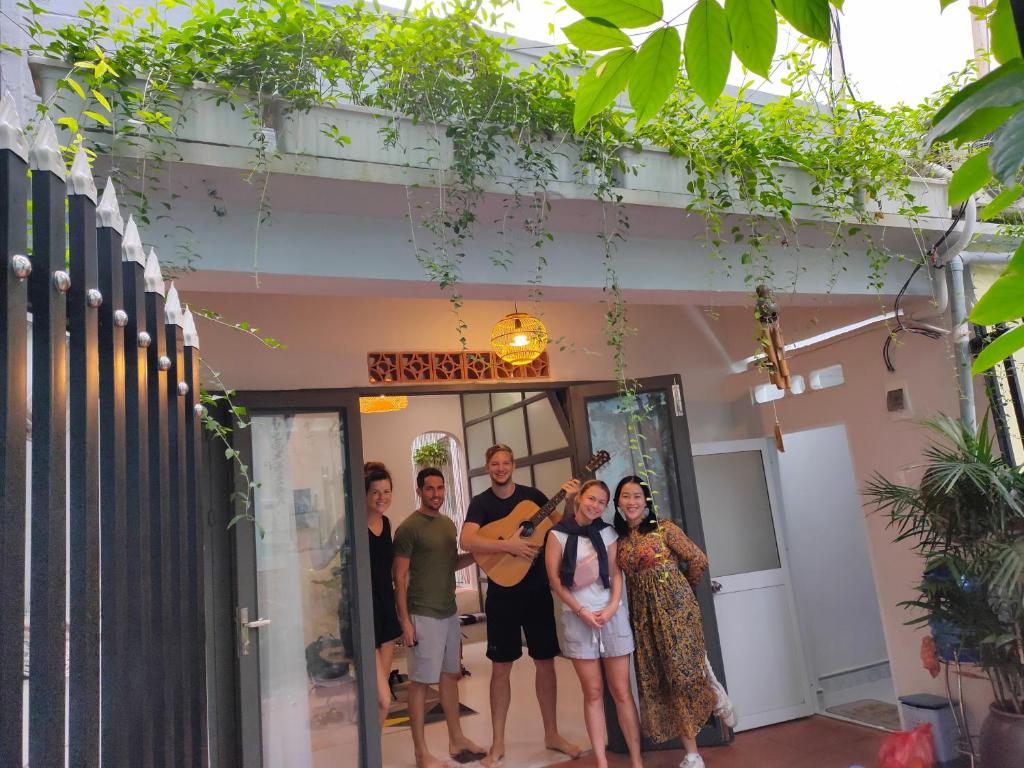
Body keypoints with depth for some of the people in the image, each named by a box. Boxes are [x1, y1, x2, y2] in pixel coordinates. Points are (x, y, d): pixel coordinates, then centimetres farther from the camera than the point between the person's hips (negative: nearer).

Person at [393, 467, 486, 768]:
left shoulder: (448, 524, 9)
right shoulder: (409, 528, -12)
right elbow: (400, 578, -12)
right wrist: (405, 621, -15)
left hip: (449, 612, 7)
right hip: (423, 616, -7)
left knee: (450, 676, 17)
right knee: (420, 682, 2)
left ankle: (457, 740, 30)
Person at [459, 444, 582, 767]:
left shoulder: (532, 495, 2)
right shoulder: (481, 503, -5)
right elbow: (467, 541, -21)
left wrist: (571, 500, -12)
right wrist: (508, 545, -29)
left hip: (537, 590, 2)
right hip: (502, 593, -2)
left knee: (545, 661, 10)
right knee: (501, 666, 5)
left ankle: (552, 734, 26)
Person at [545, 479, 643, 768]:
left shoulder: (607, 532, 7)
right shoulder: (558, 534, -1)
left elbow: (616, 573, 6)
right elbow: (554, 578, -4)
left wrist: (613, 606, -9)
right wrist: (581, 611, -10)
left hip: (612, 615, 2)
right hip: (578, 618, -2)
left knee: (621, 690, 4)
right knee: (593, 693, 3)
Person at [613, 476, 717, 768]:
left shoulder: (664, 528, -6)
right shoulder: (618, 540, 7)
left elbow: (698, 560, -2)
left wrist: (683, 587, 10)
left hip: (675, 606, -5)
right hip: (644, 614, 5)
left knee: (682, 673, -4)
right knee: (657, 680, 5)